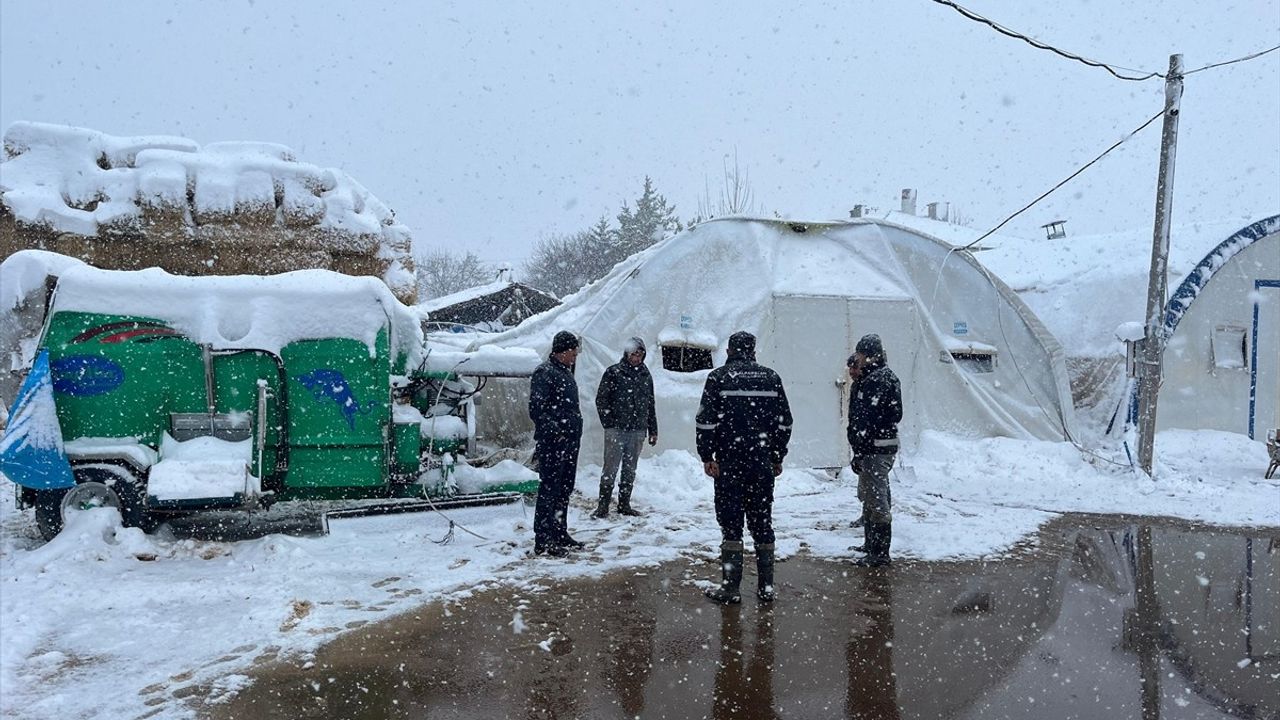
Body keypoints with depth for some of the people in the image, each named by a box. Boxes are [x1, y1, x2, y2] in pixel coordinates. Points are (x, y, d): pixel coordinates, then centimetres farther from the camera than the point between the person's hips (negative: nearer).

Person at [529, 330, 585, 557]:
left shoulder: (566, 373, 19)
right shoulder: (545, 373, -12)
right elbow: (536, 410, -19)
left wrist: (574, 432, 17)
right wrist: (555, 432, -22)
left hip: (570, 442, 10)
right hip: (552, 443, -10)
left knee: (564, 491, 16)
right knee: (549, 491, -6)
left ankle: (560, 534, 26)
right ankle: (543, 541, -2)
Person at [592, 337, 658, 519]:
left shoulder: (645, 375, 12)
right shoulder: (613, 372, -1)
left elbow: (650, 405, 17)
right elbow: (601, 399, -1)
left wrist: (653, 430, 15)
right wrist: (609, 423, -8)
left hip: (638, 430, 4)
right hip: (616, 429, -4)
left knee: (630, 469, 9)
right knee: (611, 467, -6)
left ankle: (624, 504, 18)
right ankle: (603, 505, -1)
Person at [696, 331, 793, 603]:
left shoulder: (719, 377, -3)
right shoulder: (771, 378, 7)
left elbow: (706, 420, -8)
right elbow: (784, 421, 10)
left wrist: (707, 456, -2)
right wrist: (778, 457, 17)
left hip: (729, 461, -3)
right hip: (763, 462, 3)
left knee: (730, 522, 2)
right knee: (762, 522, 10)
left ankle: (730, 587, 2)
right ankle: (766, 587, 13)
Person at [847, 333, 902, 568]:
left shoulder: (877, 380, -19)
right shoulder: (884, 376, 15)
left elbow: (867, 421, -22)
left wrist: (859, 452, -21)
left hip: (876, 449, -11)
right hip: (878, 448, 11)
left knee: (876, 501, -5)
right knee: (869, 497, 21)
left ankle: (879, 553, 0)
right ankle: (872, 544, 33)